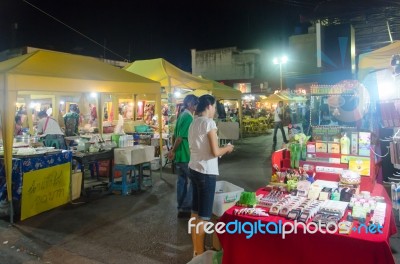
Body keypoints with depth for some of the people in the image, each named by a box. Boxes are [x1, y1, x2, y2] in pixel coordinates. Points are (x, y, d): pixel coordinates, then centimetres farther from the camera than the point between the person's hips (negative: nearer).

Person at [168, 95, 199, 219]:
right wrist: (173, 151, -8)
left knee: (182, 180, 14)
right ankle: (186, 209, 5)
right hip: (186, 155, -9)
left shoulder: (182, 115, 13)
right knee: (193, 181, 0)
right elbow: (180, 137, -20)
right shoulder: (188, 117, -17)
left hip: (180, 154, 9)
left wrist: (173, 150, 19)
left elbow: (176, 135, 17)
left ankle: (181, 207, 24)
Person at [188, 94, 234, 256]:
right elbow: (215, 152, -18)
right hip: (206, 172, -9)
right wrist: (227, 148, 1)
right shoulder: (209, 122, -14)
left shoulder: (194, 123, 11)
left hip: (194, 169, 9)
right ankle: (200, 253, 13)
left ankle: (196, 249, 30)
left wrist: (221, 150, 19)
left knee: (195, 211, 16)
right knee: (204, 215, 2)